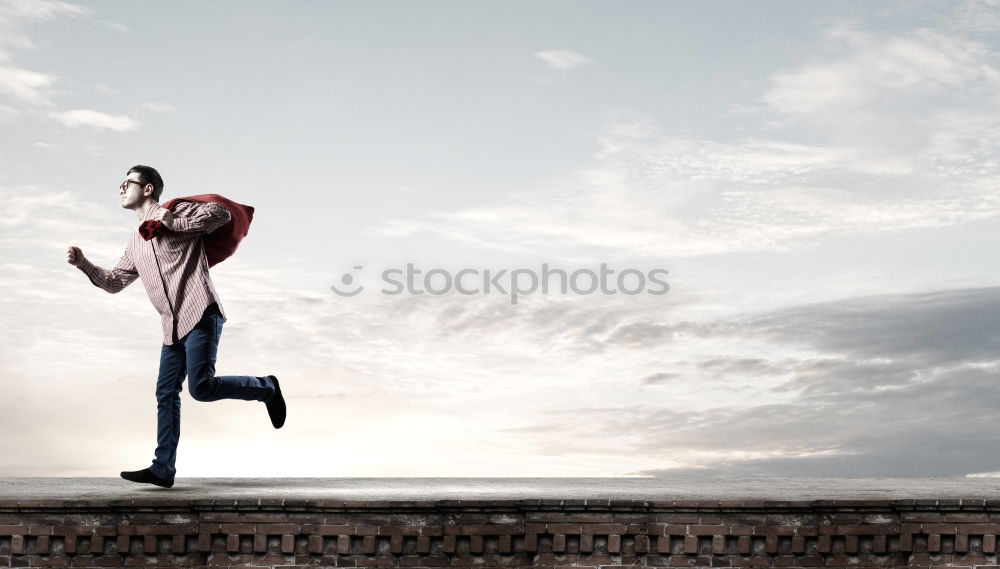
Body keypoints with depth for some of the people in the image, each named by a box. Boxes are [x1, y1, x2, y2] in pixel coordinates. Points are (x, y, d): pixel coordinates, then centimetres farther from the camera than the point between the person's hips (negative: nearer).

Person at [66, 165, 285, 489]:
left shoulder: (176, 211, 3)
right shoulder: (135, 243, 24)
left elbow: (221, 214, -9)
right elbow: (114, 282, 28)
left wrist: (176, 223, -11)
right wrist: (83, 265, 12)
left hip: (200, 315, -8)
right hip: (174, 327, 8)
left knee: (201, 387, -18)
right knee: (166, 395, 4)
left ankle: (265, 388, 3)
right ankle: (163, 469, 7)